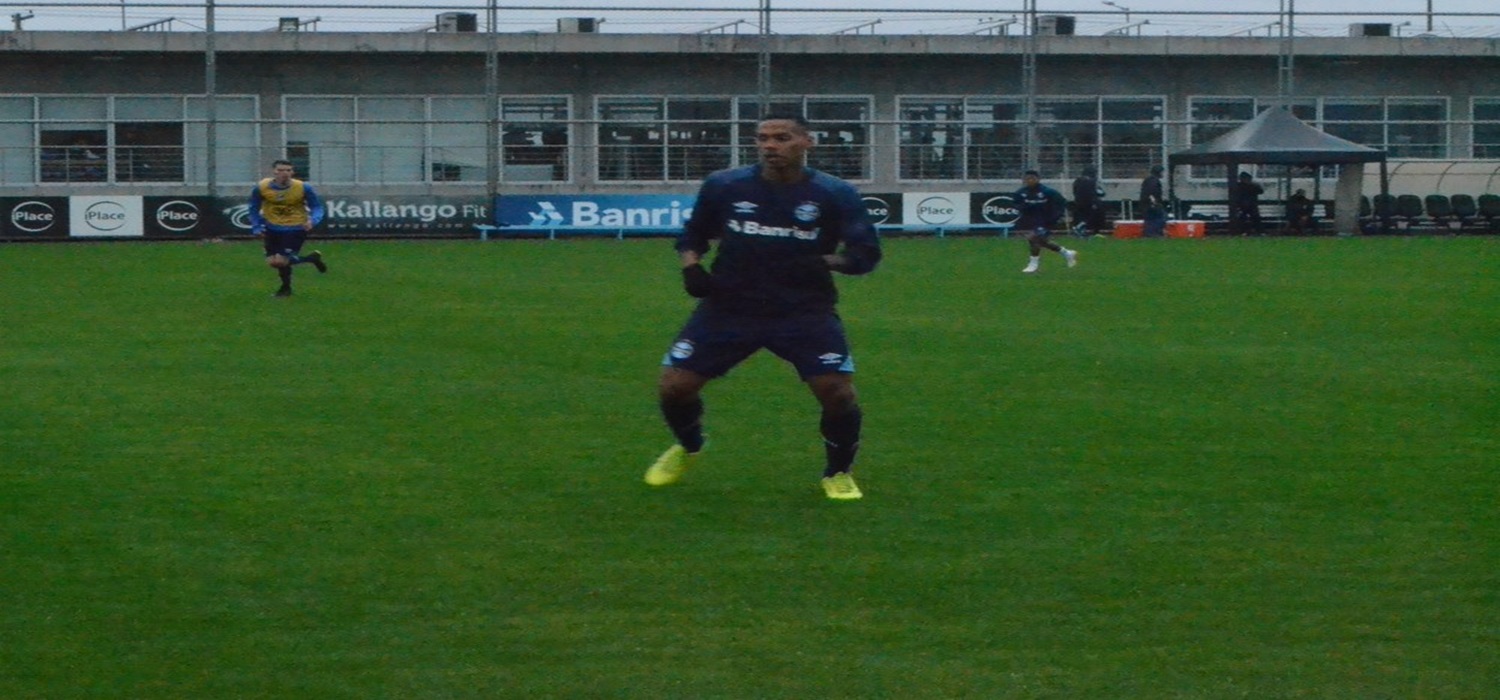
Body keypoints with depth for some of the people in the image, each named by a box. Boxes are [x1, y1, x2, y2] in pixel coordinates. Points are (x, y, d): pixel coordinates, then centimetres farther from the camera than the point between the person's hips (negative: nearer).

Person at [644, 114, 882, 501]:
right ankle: (687, 447, 31)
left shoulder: (834, 194, -6)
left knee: (838, 392, -16)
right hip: (729, 307, 2)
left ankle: (838, 473, 14)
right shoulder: (723, 186, -1)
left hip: (805, 311, -1)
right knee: (674, 385, -4)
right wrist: (691, 267, -7)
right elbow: (692, 236, 13)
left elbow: (866, 252, -5)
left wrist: (826, 262, -24)